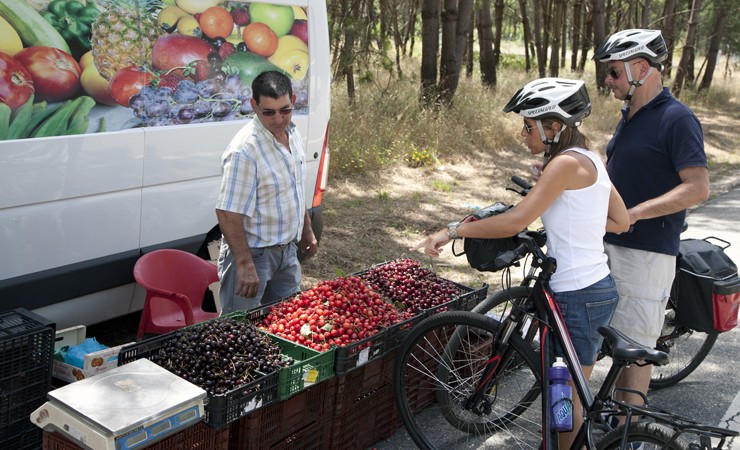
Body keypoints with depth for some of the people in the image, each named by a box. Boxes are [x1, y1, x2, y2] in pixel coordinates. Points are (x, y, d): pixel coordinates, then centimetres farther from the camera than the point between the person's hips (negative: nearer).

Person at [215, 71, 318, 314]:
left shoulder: (292, 133, 2)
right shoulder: (245, 150, -26)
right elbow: (228, 213, -26)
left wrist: (307, 230, 22)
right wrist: (245, 265, -27)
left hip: (288, 249, 8)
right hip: (253, 253, -8)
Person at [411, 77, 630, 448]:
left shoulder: (567, 163, -19)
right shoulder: (588, 159, 10)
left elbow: (514, 221, -24)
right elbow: (621, 222, 15)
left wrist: (451, 231, -18)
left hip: (578, 297, -10)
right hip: (595, 287, 10)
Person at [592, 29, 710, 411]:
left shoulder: (676, 119, -14)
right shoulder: (630, 116, 13)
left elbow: (697, 188, -20)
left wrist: (632, 214, -25)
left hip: (647, 252, -8)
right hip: (610, 244, 8)